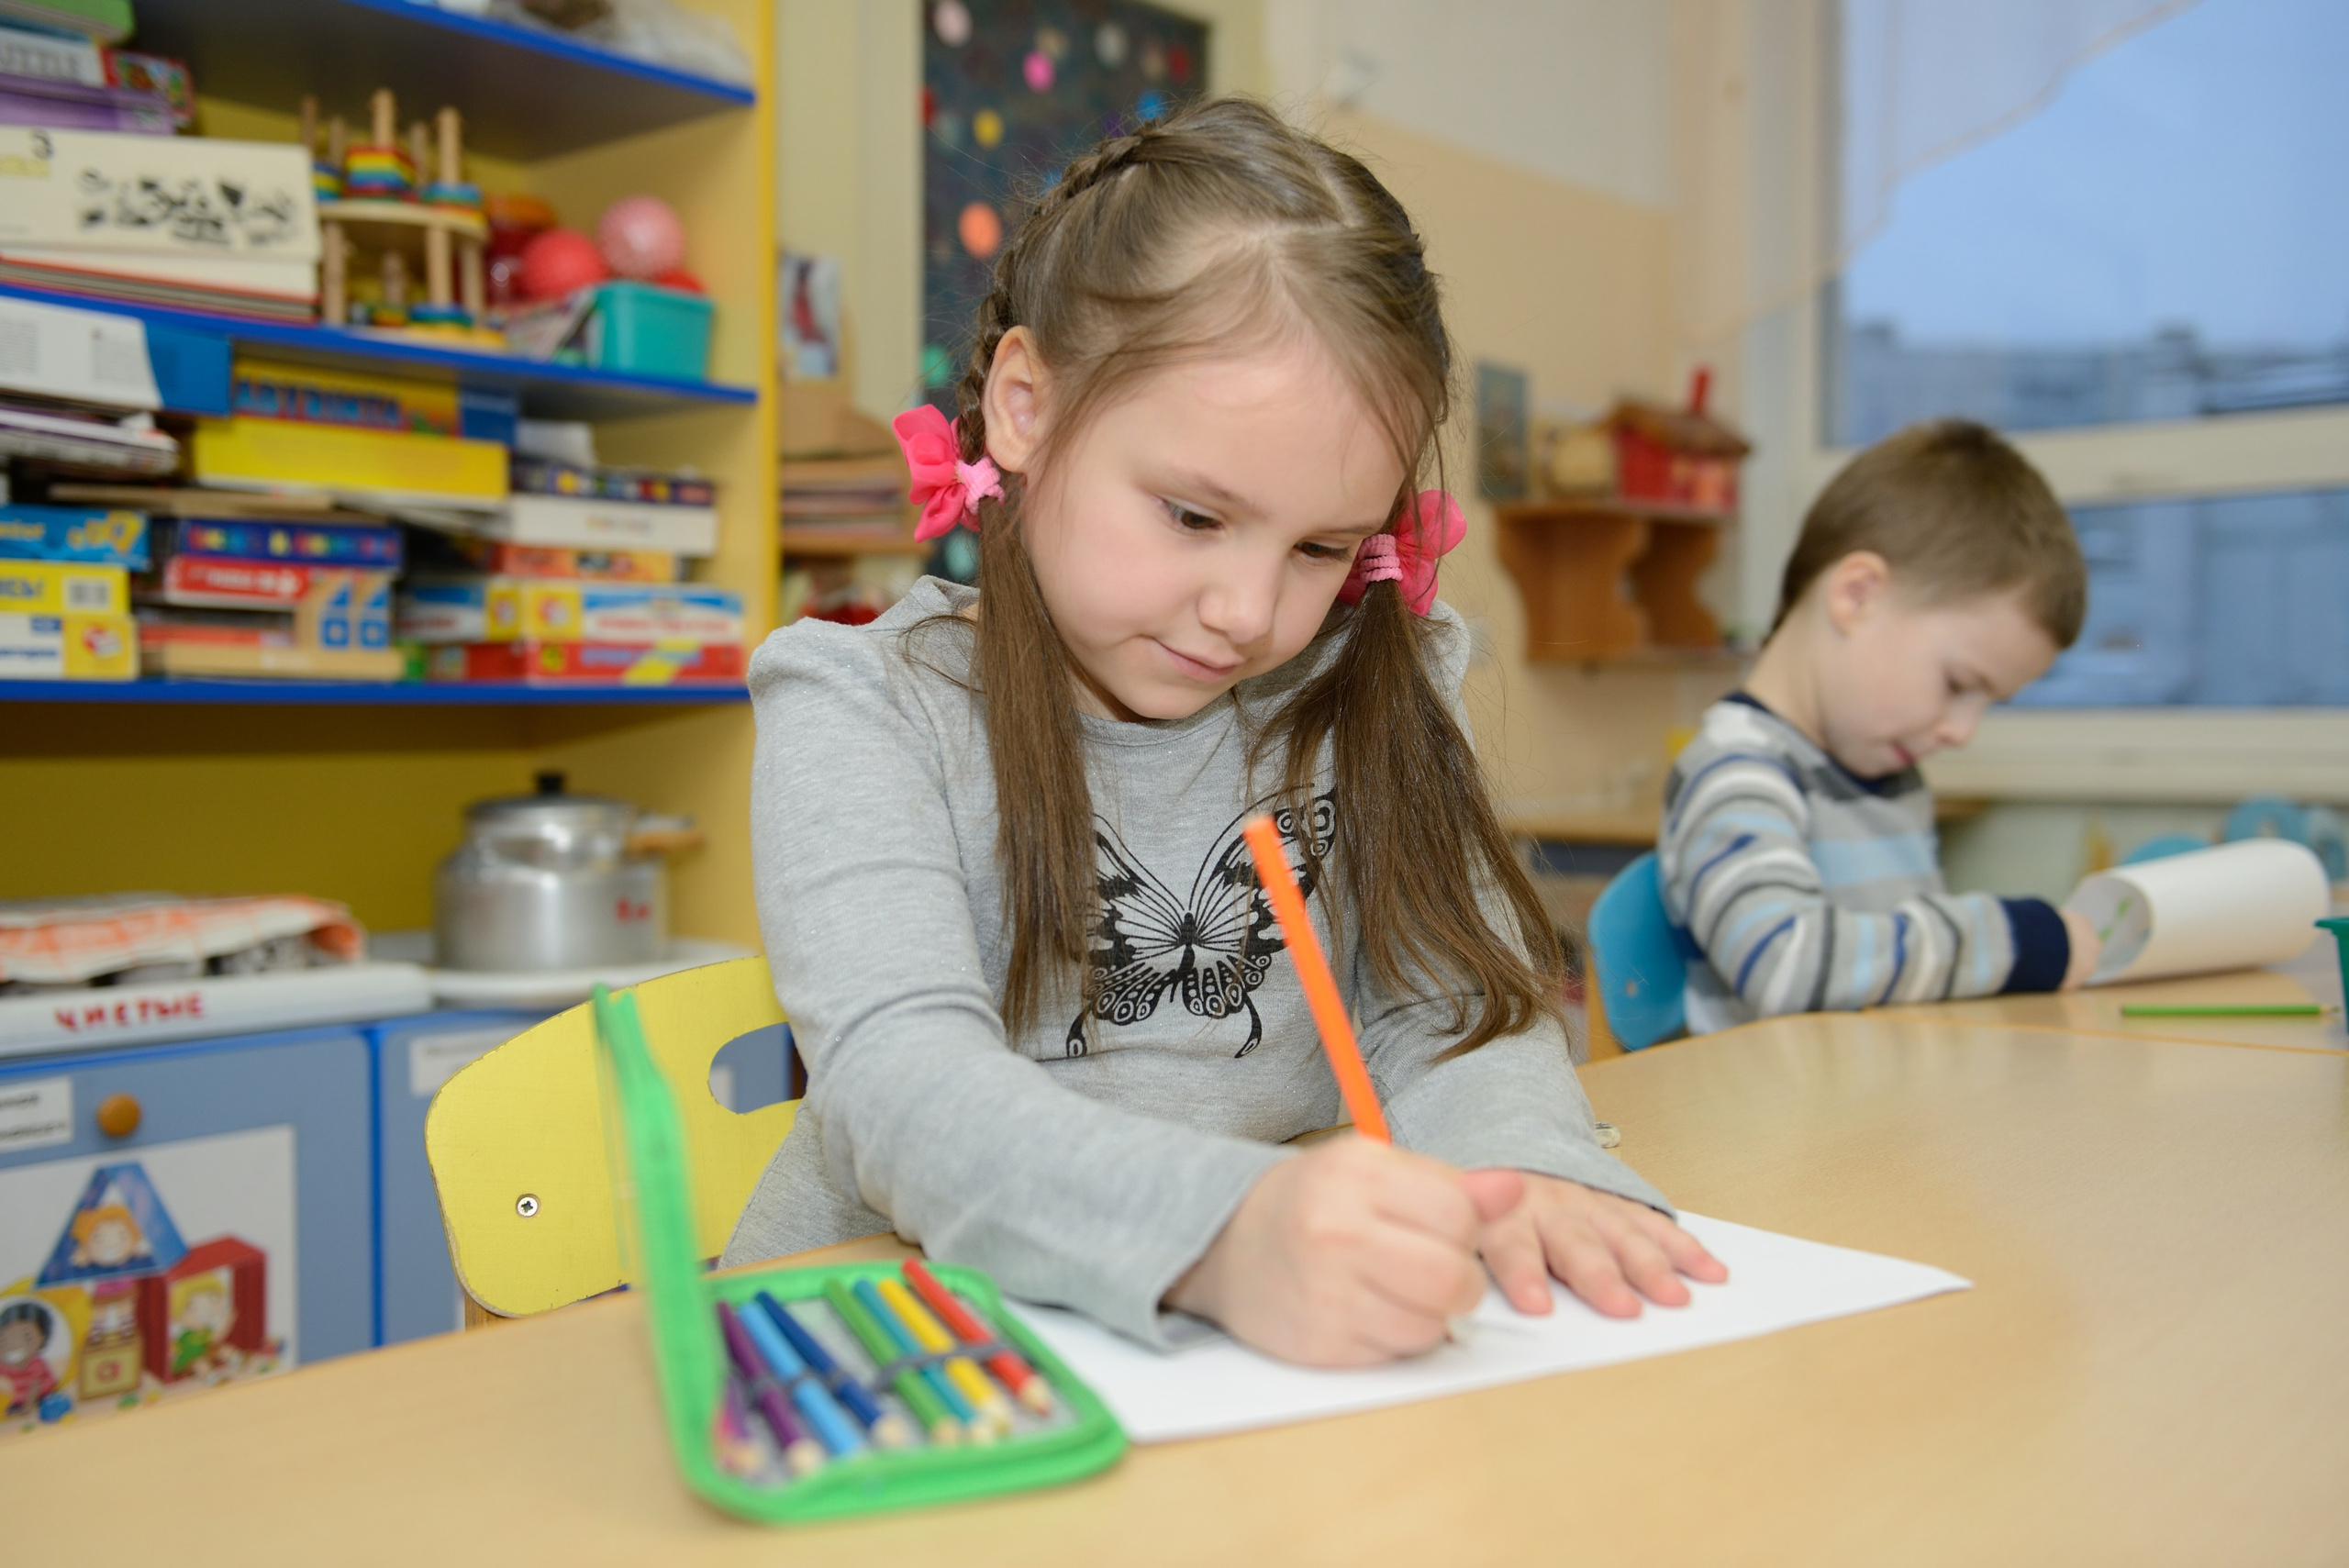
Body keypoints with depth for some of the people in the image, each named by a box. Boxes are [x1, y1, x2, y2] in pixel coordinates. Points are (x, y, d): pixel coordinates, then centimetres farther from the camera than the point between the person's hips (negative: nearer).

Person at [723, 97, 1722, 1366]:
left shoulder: (1372, 697, 3)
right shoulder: (867, 714, -10)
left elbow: (1450, 1007, -4)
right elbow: (903, 1080, -24)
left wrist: (1517, 1167, -27)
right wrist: (1222, 1229, -43)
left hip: (1295, 1346, 4)